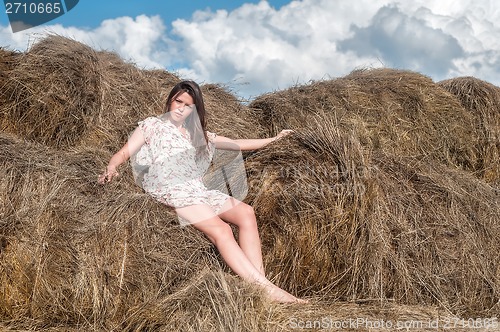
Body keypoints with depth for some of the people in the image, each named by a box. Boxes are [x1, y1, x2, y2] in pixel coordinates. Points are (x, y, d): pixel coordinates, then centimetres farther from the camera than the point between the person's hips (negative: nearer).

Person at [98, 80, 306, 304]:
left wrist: (272, 140, 29)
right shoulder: (152, 125, 15)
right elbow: (124, 153, 4)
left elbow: (237, 144, 31)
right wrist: (111, 168, -19)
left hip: (197, 190, 6)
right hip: (170, 191, -6)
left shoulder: (197, 134, 29)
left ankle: (259, 282, -29)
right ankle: (266, 288, -36)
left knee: (246, 213, -21)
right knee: (220, 230, -28)